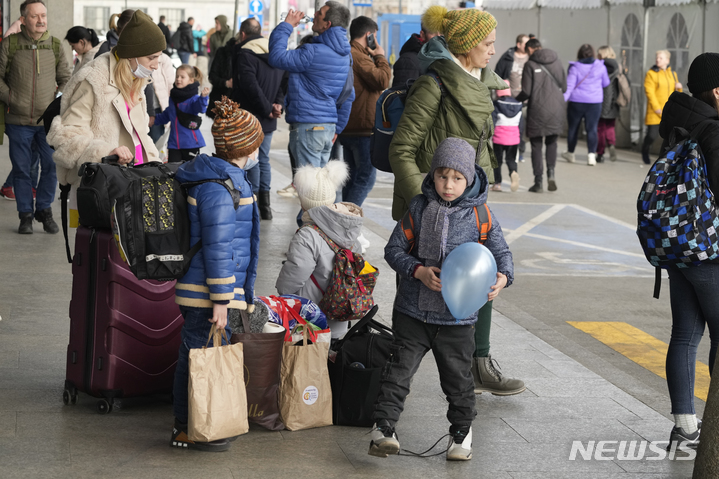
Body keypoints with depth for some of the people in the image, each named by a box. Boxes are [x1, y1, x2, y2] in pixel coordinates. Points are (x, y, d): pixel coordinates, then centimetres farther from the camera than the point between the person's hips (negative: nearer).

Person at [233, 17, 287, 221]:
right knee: (263, 160, 15)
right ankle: (265, 205, 17)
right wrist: (278, 103, -3)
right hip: (268, 121, 7)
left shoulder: (244, 54, -14)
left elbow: (250, 85, -23)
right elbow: (285, 81, 7)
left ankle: (254, 207, -1)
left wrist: (267, 108, -16)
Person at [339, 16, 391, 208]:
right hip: (363, 128, -10)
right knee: (366, 177, -8)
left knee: (353, 177, 16)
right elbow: (382, 81, -21)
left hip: (348, 129, 10)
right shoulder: (358, 56, -16)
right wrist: (380, 57, -9)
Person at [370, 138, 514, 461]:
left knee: (458, 377, 11)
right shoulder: (419, 207, -1)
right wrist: (419, 271, -15)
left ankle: (461, 429, 31)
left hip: (456, 316, 0)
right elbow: (394, 249, 2)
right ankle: (383, 427, -1)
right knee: (398, 370, -4)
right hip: (413, 312, 0)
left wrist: (502, 277, -20)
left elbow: (501, 253, 2)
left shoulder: (480, 216, -4)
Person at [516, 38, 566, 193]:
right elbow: (564, 87, 10)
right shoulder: (556, 62, 6)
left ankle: (538, 182, 5)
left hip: (537, 110, -4)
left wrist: (515, 101, 8)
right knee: (551, 142, 20)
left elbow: (526, 92, -11)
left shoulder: (530, 64, -7)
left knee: (536, 146, 6)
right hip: (556, 109, 4)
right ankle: (551, 172, -2)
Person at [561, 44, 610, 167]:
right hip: (595, 102, 1)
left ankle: (570, 153, 25)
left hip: (576, 102, -1)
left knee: (573, 127, 13)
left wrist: (562, 100, -13)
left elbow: (569, 86, -12)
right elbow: (606, 83, 10)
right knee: (592, 129, 0)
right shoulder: (600, 67, -2)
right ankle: (591, 155, -12)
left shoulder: (574, 68, -7)